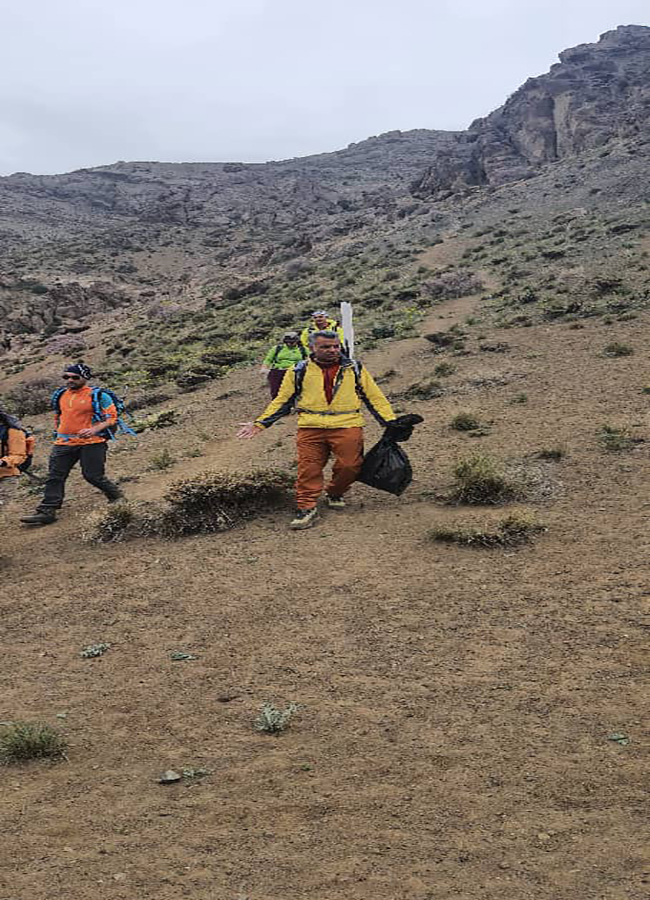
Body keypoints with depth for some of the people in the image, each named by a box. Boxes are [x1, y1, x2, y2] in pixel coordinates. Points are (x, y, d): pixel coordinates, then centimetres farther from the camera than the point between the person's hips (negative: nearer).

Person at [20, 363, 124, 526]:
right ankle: (47, 511, 2)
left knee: (93, 476, -5)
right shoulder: (61, 395, 15)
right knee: (55, 477, 0)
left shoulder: (98, 396, -5)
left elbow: (112, 417, -7)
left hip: (91, 443, -6)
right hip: (64, 443, 6)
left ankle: (117, 498, 19)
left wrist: (94, 429, -21)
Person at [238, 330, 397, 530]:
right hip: (311, 429, 0)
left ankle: (335, 494, 22)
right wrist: (260, 423, 7)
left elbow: (375, 398, 15)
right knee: (308, 469, -9)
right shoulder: (299, 371, 10)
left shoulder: (354, 369, 11)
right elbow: (282, 401, 15)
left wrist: (391, 423, 8)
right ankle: (306, 508, -1)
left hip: (347, 426, 0)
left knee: (349, 466, -6)